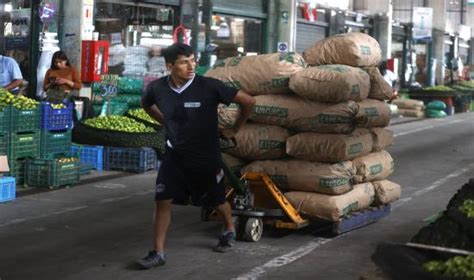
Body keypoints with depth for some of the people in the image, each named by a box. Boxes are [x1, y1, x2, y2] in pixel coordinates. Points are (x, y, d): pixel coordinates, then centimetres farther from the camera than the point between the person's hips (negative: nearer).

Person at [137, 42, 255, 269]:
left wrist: (234, 129, -2)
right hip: (174, 155, 2)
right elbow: (147, 106, 15)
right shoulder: (157, 88, -12)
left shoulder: (209, 87, -22)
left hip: (205, 156, -2)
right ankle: (158, 252, 6)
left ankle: (229, 231, 46)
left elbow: (248, 101, -12)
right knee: (162, 200, -5)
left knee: (216, 200, 16)